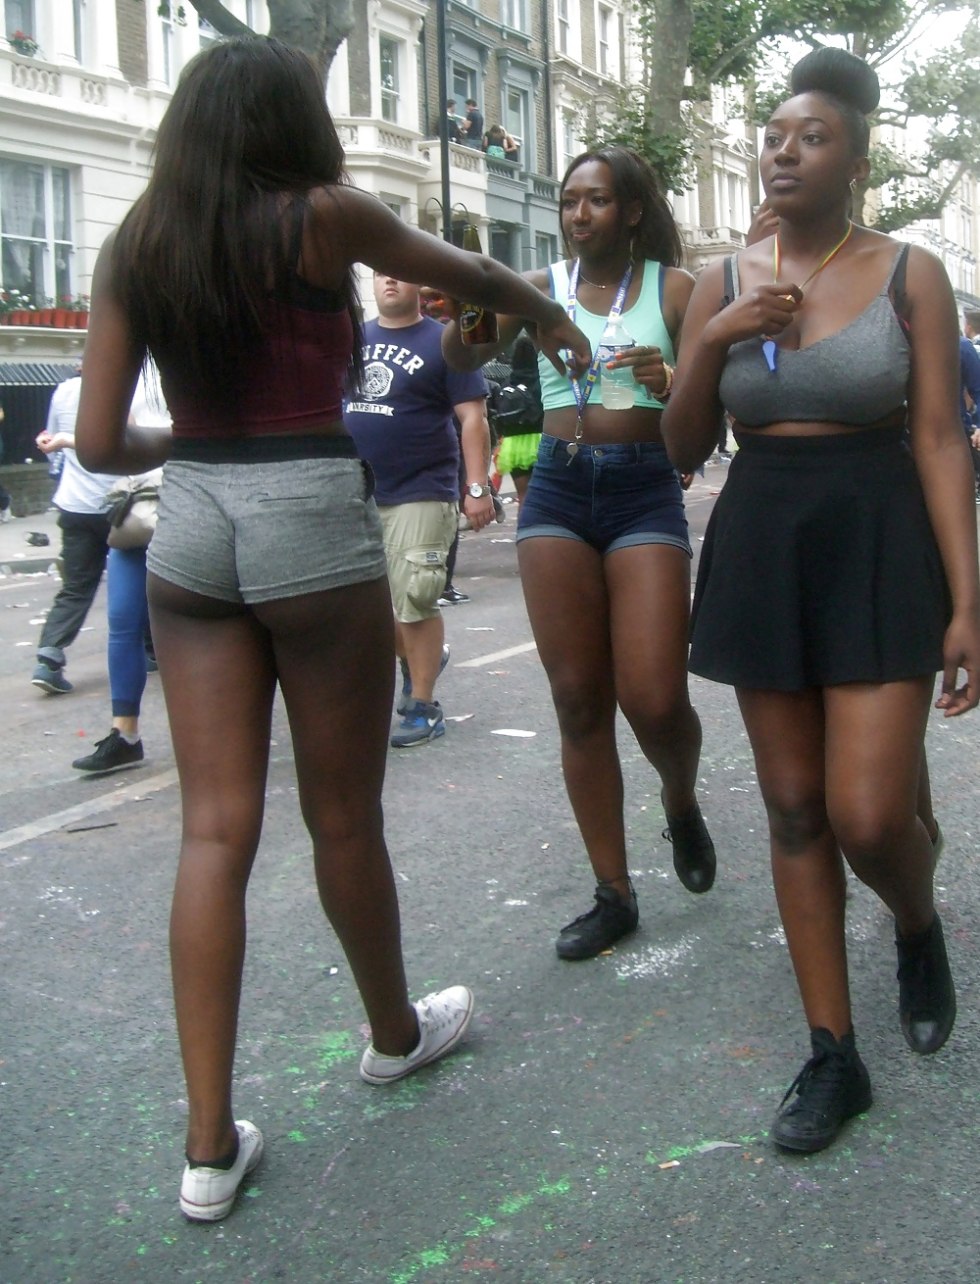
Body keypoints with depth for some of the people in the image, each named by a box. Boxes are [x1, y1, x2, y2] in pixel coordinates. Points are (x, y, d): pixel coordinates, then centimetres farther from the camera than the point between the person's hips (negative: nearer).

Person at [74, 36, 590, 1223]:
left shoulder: (132, 250, 6)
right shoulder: (324, 217, -5)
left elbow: (100, 443, 3)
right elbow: (468, 276, 12)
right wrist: (552, 316, 31)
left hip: (190, 527, 4)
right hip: (311, 522, -4)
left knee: (216, 830, 6)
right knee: (343, 818, 12)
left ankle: (209, 1143, 9)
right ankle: (395, 1032, 37)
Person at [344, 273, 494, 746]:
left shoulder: (442, 342, -2)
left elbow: (473, 418, -6)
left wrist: (477, 488, -15)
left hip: (419, 495, -6)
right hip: (355, 494, 6)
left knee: (413, 603, -5)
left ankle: (423, 707, 6)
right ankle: (416, 660, 38)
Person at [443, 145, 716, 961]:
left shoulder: (673, 288, 4)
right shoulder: (543, 286, 9)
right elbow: (462, 356, -5)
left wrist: (668, 381, -19)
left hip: (646, 489, -2)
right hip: (558, 491, 3)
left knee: (654, 700, -11)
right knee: (579, 702, 3)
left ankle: (682, 804, 26)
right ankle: (614, 894, 14)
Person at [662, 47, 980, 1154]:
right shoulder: (722, 283, 7)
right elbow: (683, 450, 6)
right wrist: (712, 341, -11)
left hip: (877, 550, -3)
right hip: (758, 549, 3)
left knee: (868, 816, -10)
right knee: (793, 810, 5)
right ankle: (834, 1054, 16)